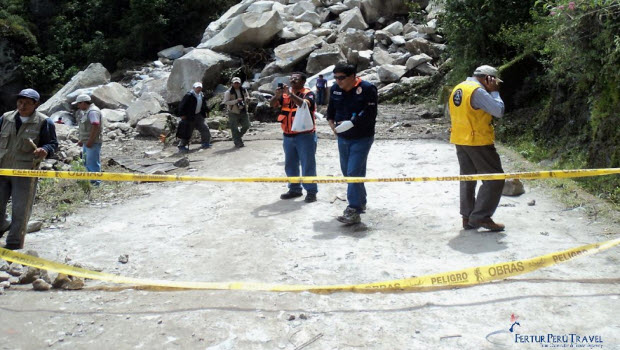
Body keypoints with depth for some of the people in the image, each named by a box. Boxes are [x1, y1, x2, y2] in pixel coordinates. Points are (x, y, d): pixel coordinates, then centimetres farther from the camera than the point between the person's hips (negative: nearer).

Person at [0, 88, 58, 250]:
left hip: (25, 173, -4)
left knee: (21, 210, 1)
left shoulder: (44, 122, -4)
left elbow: (53, 143, -2)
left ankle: (14, 243, 14)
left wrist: (45, 150, -22)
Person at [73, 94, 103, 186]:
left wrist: (90, 141, -26)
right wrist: (82, 140, 19)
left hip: (93, 143, -11)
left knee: (93, 163, -10)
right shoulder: (87, 111, 18)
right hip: (87, 142, 11)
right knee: (87, 163, 16)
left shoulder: (93, 111, -15)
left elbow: (96, 126, -25)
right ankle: (92, 181, 24)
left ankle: (97, 183, -6)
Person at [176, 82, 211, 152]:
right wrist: (182, 114, -18)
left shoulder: (202, 95, 6)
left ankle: (205, 143, 30)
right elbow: (182, 105, -17)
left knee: (204, 130, 13)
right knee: (187, 131, -5)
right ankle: (182, 146, 3)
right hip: (189, 117, -7)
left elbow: (204, 105, 21)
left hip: (198, 115, 7)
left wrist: (206, 112, 15)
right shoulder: (189, 95, -17)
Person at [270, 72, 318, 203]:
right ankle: (295, 189, 26)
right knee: (290, 165, 14)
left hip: (305, 135, -6)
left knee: (308, 165, -2)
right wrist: (277, 95, -20)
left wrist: (290, 94, -29)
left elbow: (305, 104, -28)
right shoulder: (286, 93, 8)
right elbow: (273, 105, 0)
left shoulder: (308, 93, -8)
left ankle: (311, 191, 6)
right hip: (288, 136, 6)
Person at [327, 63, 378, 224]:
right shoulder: (335, 89, 4)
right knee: (347, 172, 14)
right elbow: (331, 109, 16)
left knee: (354, 173, -13)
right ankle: (360, 202, 32)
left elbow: (370, 115, -20)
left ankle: (354, 211, -10)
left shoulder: (367, 89, -15)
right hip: (342, 138, 7)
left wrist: (351, 124, -26)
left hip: (361, 139, -7)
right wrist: (332, 123, -3)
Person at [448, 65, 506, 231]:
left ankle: (467, 218, 17)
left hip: (460, 141, 9)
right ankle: (481, 216, -4)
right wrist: (494, 92, -6)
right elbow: (499, 110, -17)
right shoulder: (477, 91, -16)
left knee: (468, 178, 15)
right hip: (478, 141, -9)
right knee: (494, 178, -1)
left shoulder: (457, 89, 11)